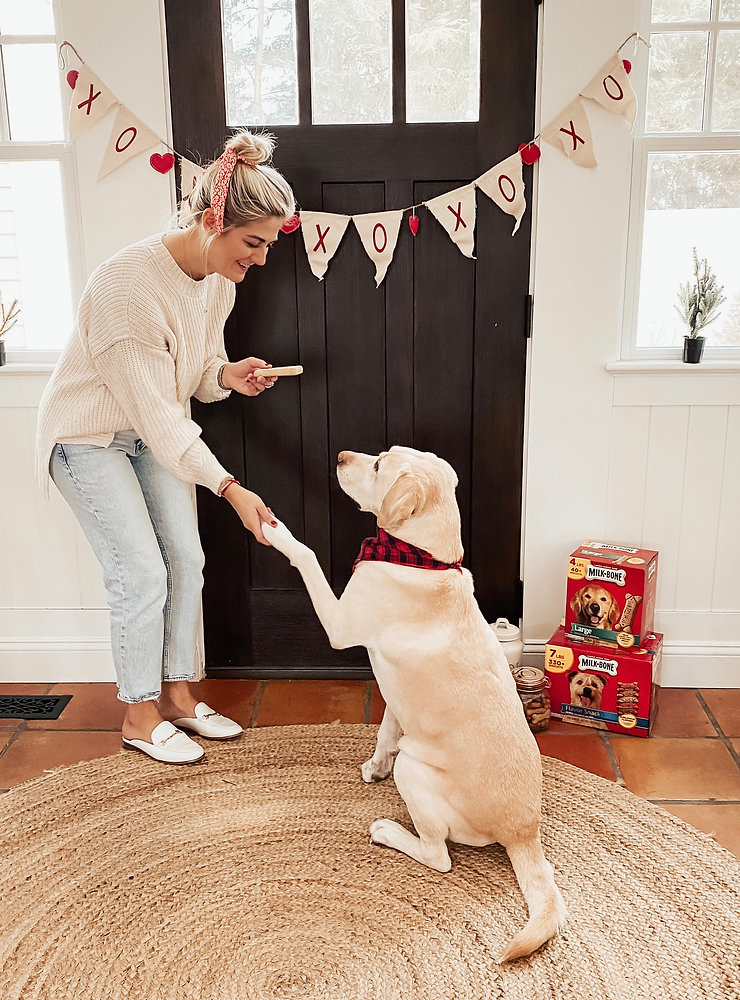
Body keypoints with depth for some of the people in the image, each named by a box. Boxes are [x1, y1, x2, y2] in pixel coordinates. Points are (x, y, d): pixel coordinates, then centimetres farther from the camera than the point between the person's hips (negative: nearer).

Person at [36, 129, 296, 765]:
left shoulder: (217, 282, -6)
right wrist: (230, 488, -34)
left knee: (186, 558, 4)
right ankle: (139, 717, 12)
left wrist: (229, 374, -18)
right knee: (143, 574, -8)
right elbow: (154, 409, -32)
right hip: (90, 437, -7)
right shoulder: (127, 285, -32)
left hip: (154, 432, 8)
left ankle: (179, 695, 22)